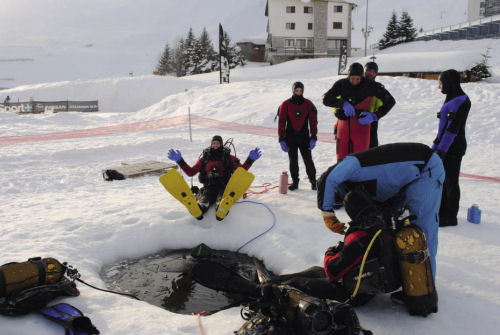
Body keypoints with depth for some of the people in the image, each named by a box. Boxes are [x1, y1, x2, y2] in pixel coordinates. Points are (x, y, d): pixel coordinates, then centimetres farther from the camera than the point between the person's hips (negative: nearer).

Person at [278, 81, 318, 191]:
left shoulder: (308, 104, 2)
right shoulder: (286, 104, 0)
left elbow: (313, 121, 3)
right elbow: (281, 122, 1)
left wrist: (313, 137, -4)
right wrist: (282, 139, -3)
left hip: (304, 137, -1)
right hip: (290, 137, 1)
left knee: (308, 160, -2)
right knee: (293, 161, 7)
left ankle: (313, 181, 13)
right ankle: (295, 182, 18)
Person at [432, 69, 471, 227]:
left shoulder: (461, 100, -17)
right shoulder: (451, 98, 14)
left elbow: (453, 127, -22)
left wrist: (442, 149, -22)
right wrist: (436, 145, 17)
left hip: (453, 148, -9)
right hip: (444, 146, 9)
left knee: (451, 181, -1)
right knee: (442, 179, 15)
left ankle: (450, 217, 8)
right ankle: (442, 211, 27)